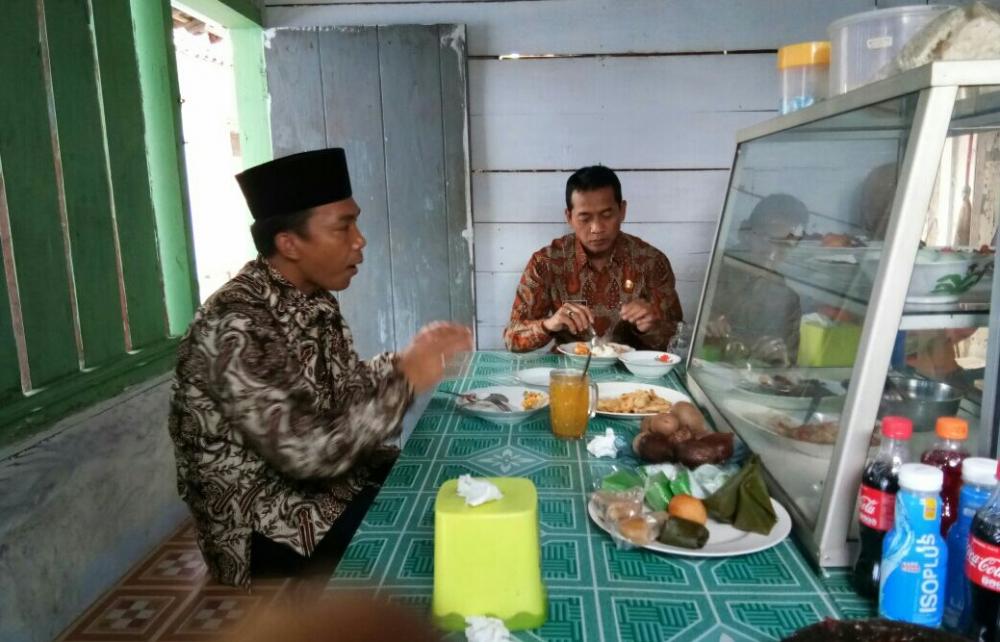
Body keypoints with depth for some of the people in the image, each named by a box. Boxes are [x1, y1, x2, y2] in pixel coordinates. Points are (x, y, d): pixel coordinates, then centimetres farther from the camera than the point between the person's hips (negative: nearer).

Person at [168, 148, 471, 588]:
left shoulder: (314, 300, 0)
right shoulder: (235, 327, -27)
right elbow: (305, 453, -29)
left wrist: (405, 359, -6)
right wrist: (404, 382, -23)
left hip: (331, 473, 8)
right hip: (261, 519, -8)